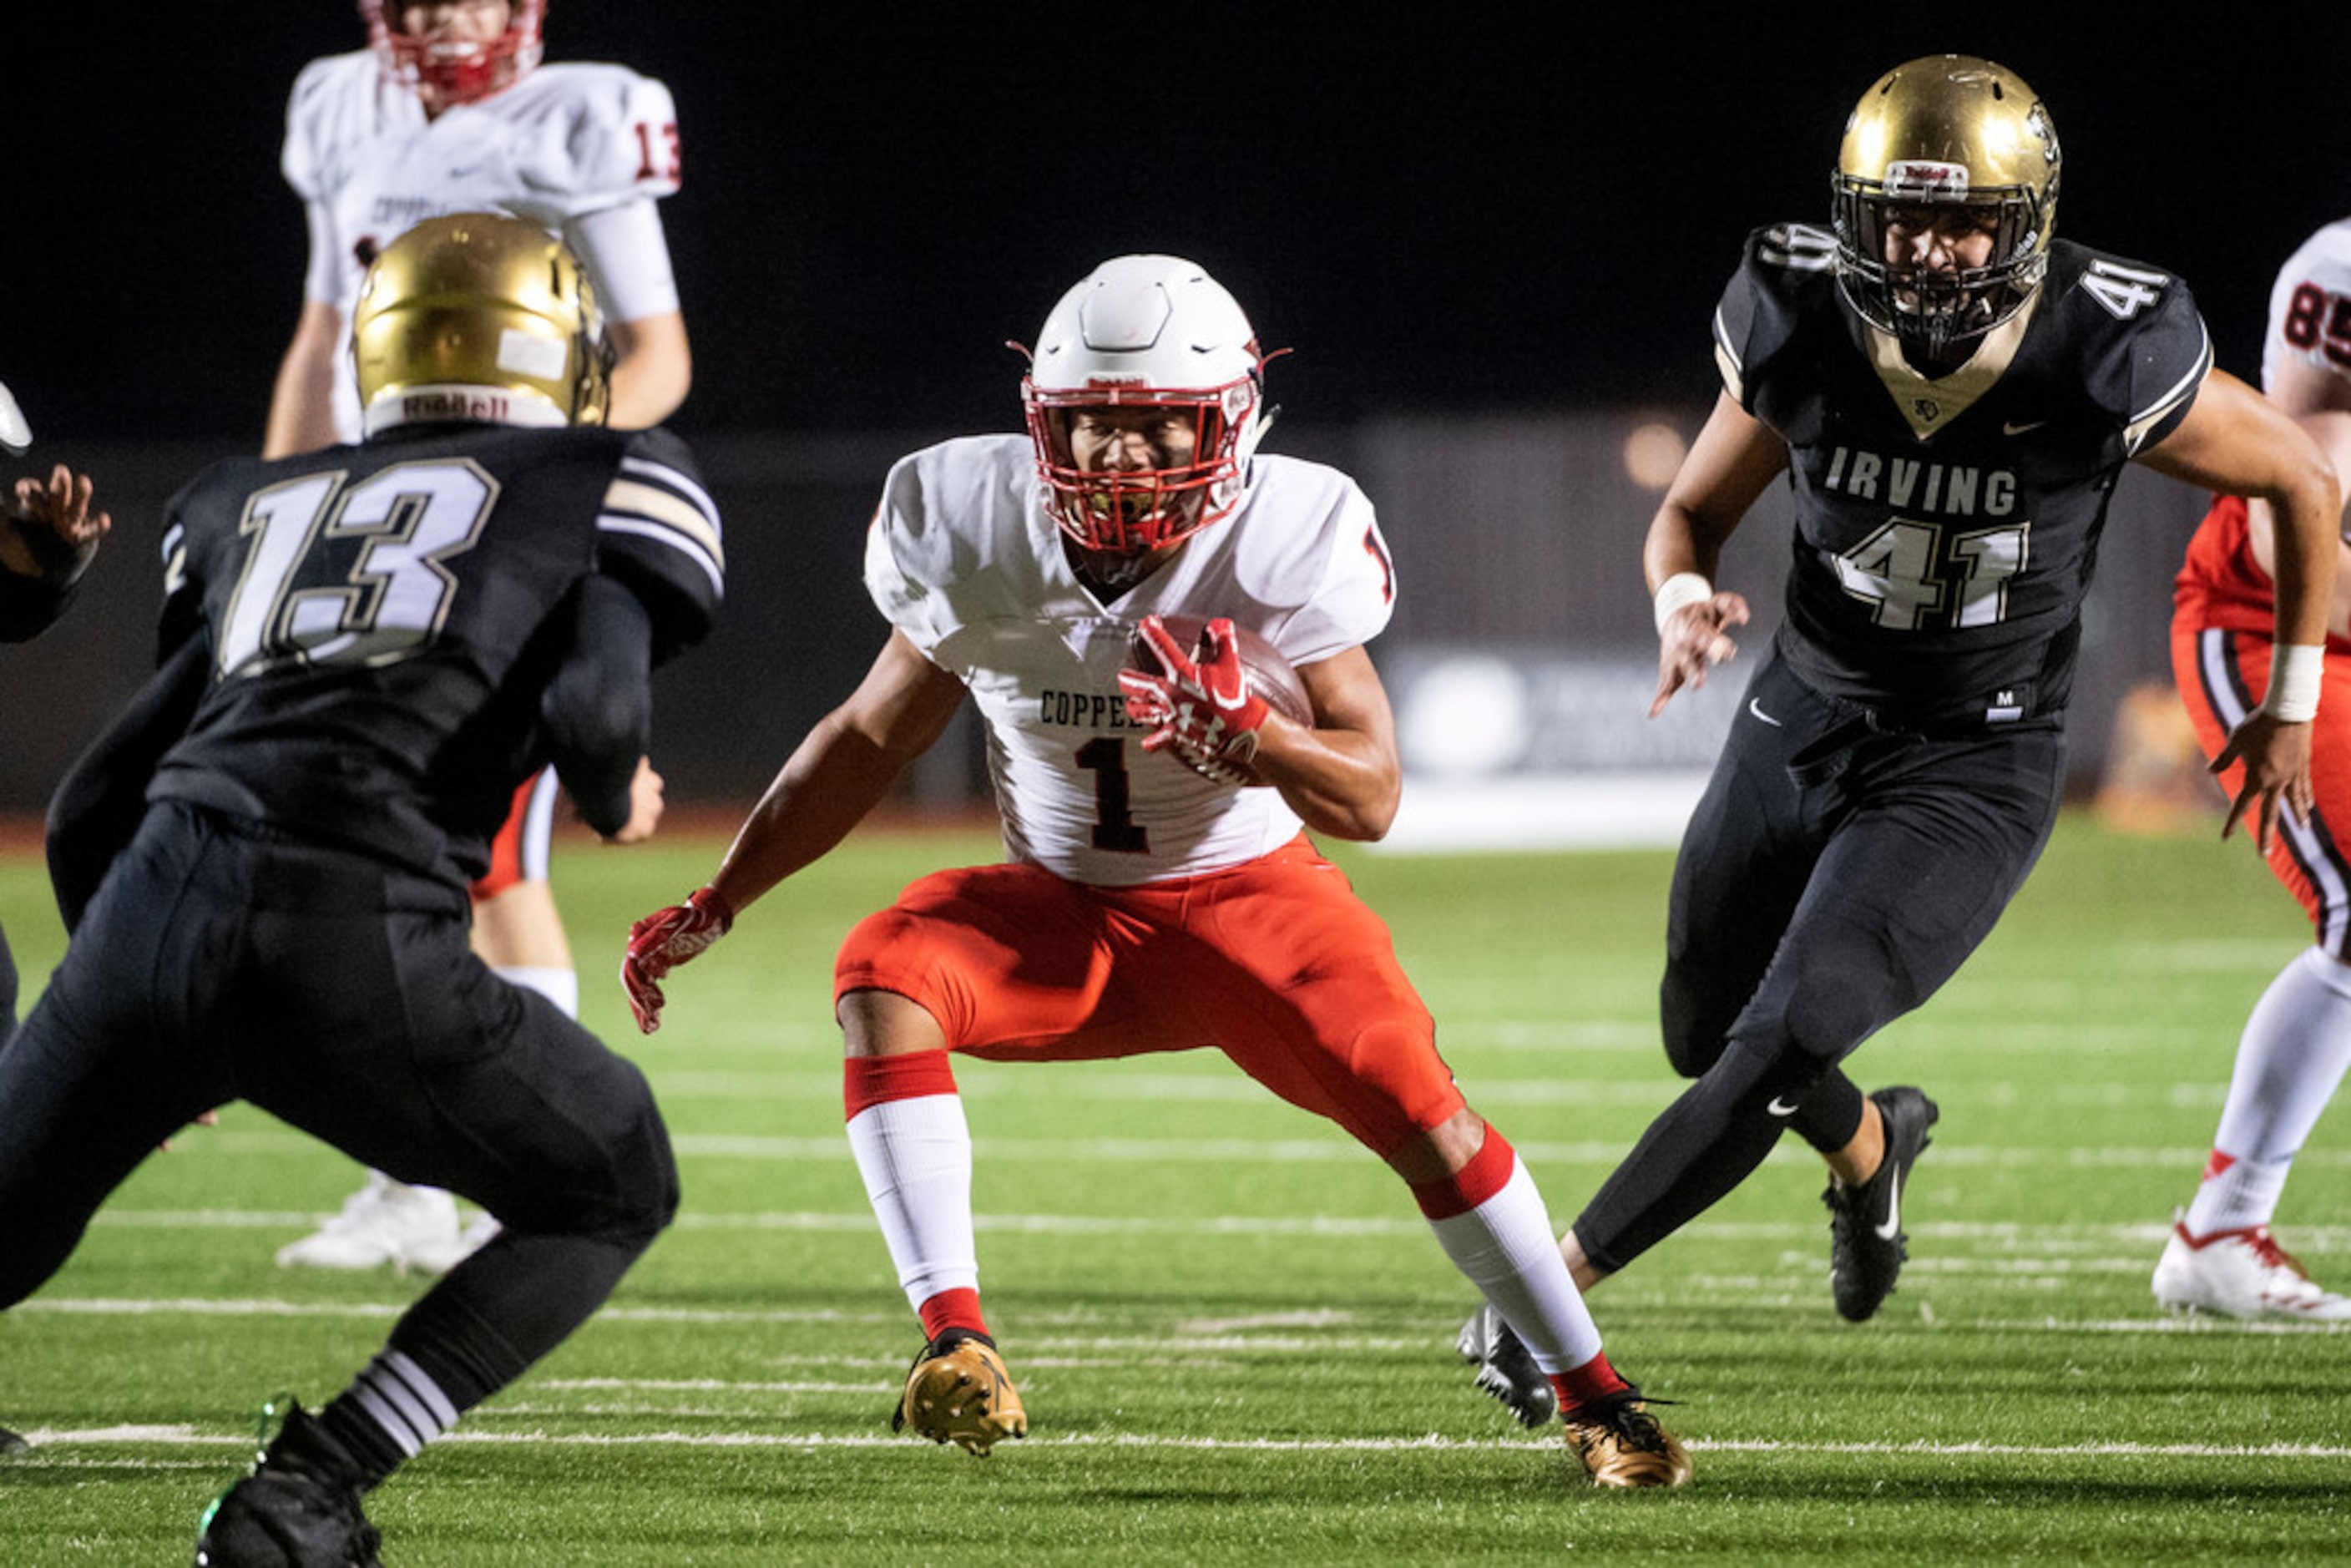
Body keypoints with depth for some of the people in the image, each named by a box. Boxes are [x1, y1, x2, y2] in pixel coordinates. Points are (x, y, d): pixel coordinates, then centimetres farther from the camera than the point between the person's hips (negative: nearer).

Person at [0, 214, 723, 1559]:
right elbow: (594, 701, -5)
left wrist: (141, 1014, 44)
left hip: (157, 905, 4)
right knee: (612, 1194, 20)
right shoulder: (603, 493, 16)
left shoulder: (262, 511, 29)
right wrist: (615, 800, 19)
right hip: (357, 944, -4)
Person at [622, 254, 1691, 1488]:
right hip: (1060, 910, 2)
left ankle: (1594, 1398, -4)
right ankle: (955, 1342, -34)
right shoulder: (974, 530, -14)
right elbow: (872, 738, 2)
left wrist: (1247, 729, -39)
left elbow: (1370, 799, -18)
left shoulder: (1285, 539, -20)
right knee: (882, 981, -28)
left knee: (1418, 1109, -21)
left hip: (1245, 896, -2)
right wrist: (710, 909, 2)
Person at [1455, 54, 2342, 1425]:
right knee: (1704, 1036, 21)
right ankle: (1871, 1146, 53)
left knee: (1778, 1048, -20)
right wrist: (1685, 600, -23)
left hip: (1973, 767, -5)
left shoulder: (2109, 360, -23)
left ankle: (1554, 1287, -9)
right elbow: (1693, 515, 1)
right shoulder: (1799, 332, -15)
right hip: (1805, 726, 5)